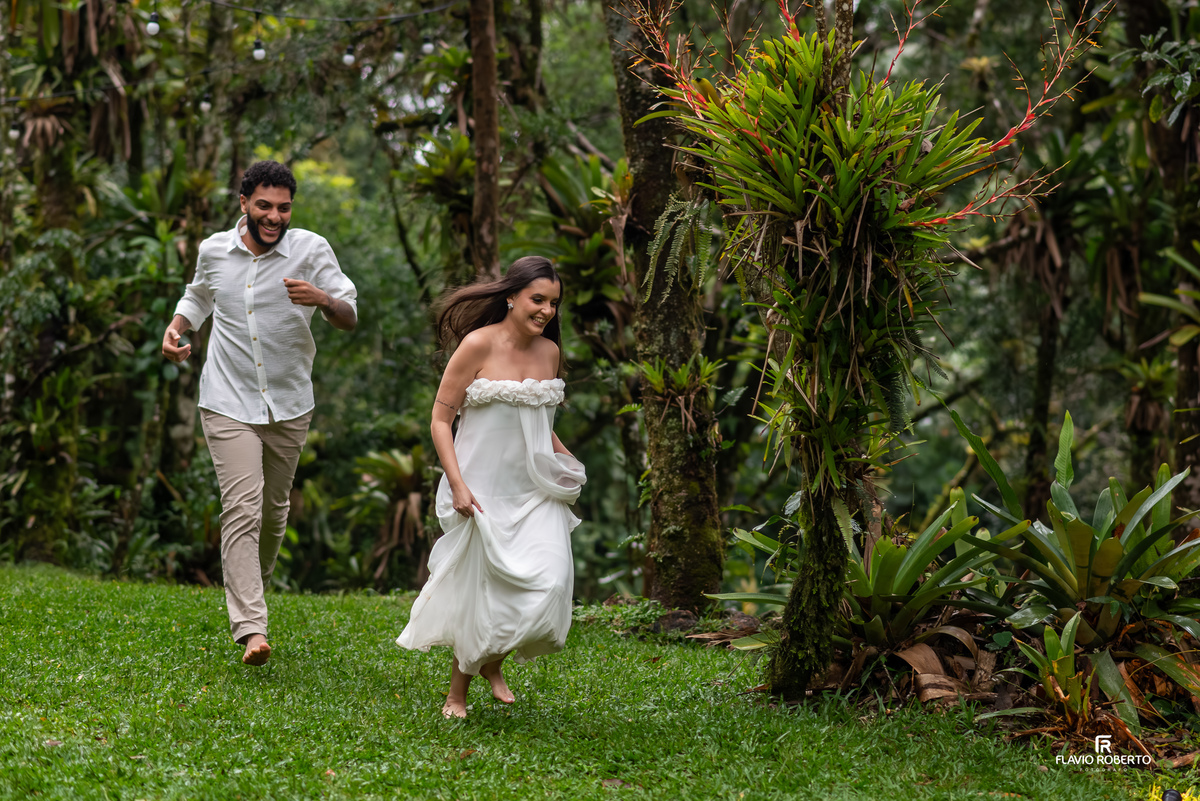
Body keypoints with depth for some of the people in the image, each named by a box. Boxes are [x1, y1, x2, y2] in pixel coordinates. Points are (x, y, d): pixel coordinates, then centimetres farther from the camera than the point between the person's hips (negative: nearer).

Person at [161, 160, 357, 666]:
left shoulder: (311, 250, -5)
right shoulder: (214, 250, 0)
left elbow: (350, 319, -7)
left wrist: (322, 299, -29)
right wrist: (176, 327, 2)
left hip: (289, 405, 1)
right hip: (229, 402, -1)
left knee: (274, 510, 14)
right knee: (242, 508, -14)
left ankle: (251, 589, 42)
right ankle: (251, 630, -23)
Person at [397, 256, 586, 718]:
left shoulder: (549, 351, 8)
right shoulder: (478, 344, -10)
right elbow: (440, 419, -9)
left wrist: (567, 463, 8)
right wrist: (457, 484, -17)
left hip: (536, 491, 5)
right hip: (484, 489, -5)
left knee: (548, 581, -11)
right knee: (480, 592, 0)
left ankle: (492, 661, 17)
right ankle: (458, 693, 22)